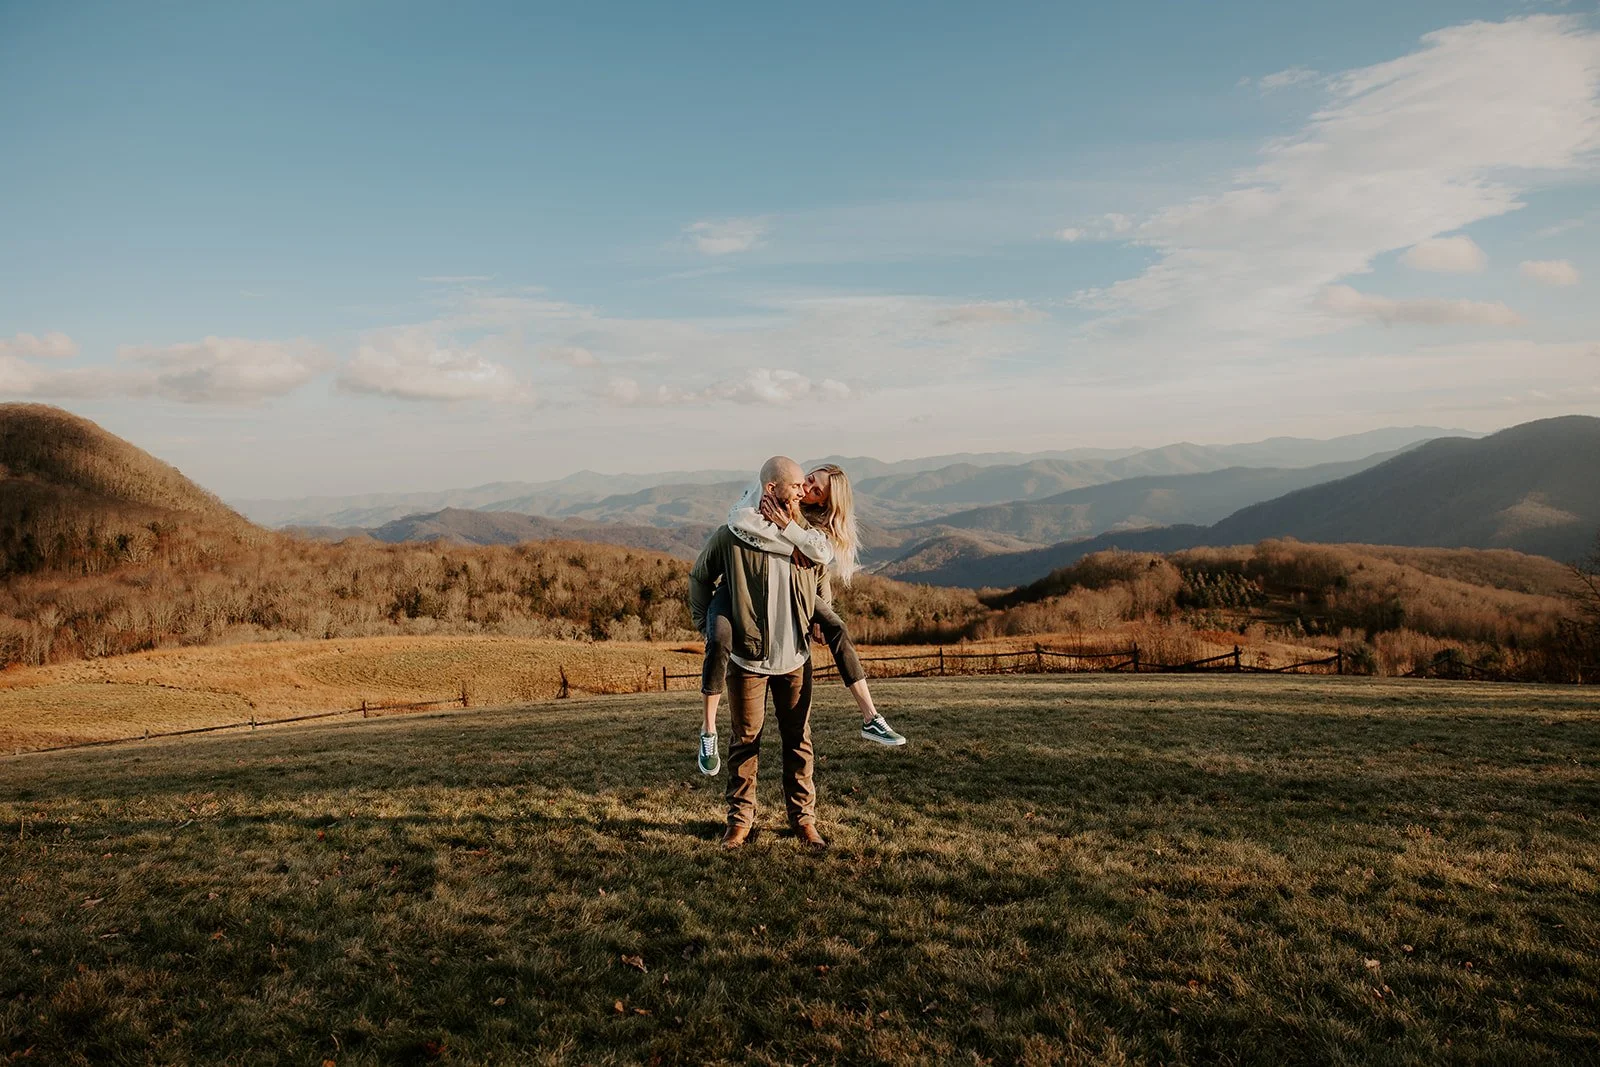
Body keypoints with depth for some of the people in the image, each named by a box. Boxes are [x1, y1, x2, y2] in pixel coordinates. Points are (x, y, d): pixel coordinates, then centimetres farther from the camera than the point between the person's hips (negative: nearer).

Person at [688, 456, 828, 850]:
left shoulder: (805, 534, 0)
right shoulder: (731, 536, -11)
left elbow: (820, 579, 17)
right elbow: (699, 577, 4)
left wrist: (816, 623, 5)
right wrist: (706, 624, 2)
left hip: (795, 657, 3)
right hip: (746, 658, -3)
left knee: (799, 740, 9)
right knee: (745, 739, 7)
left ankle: (803, 817, 20)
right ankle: (740, 818, 20)